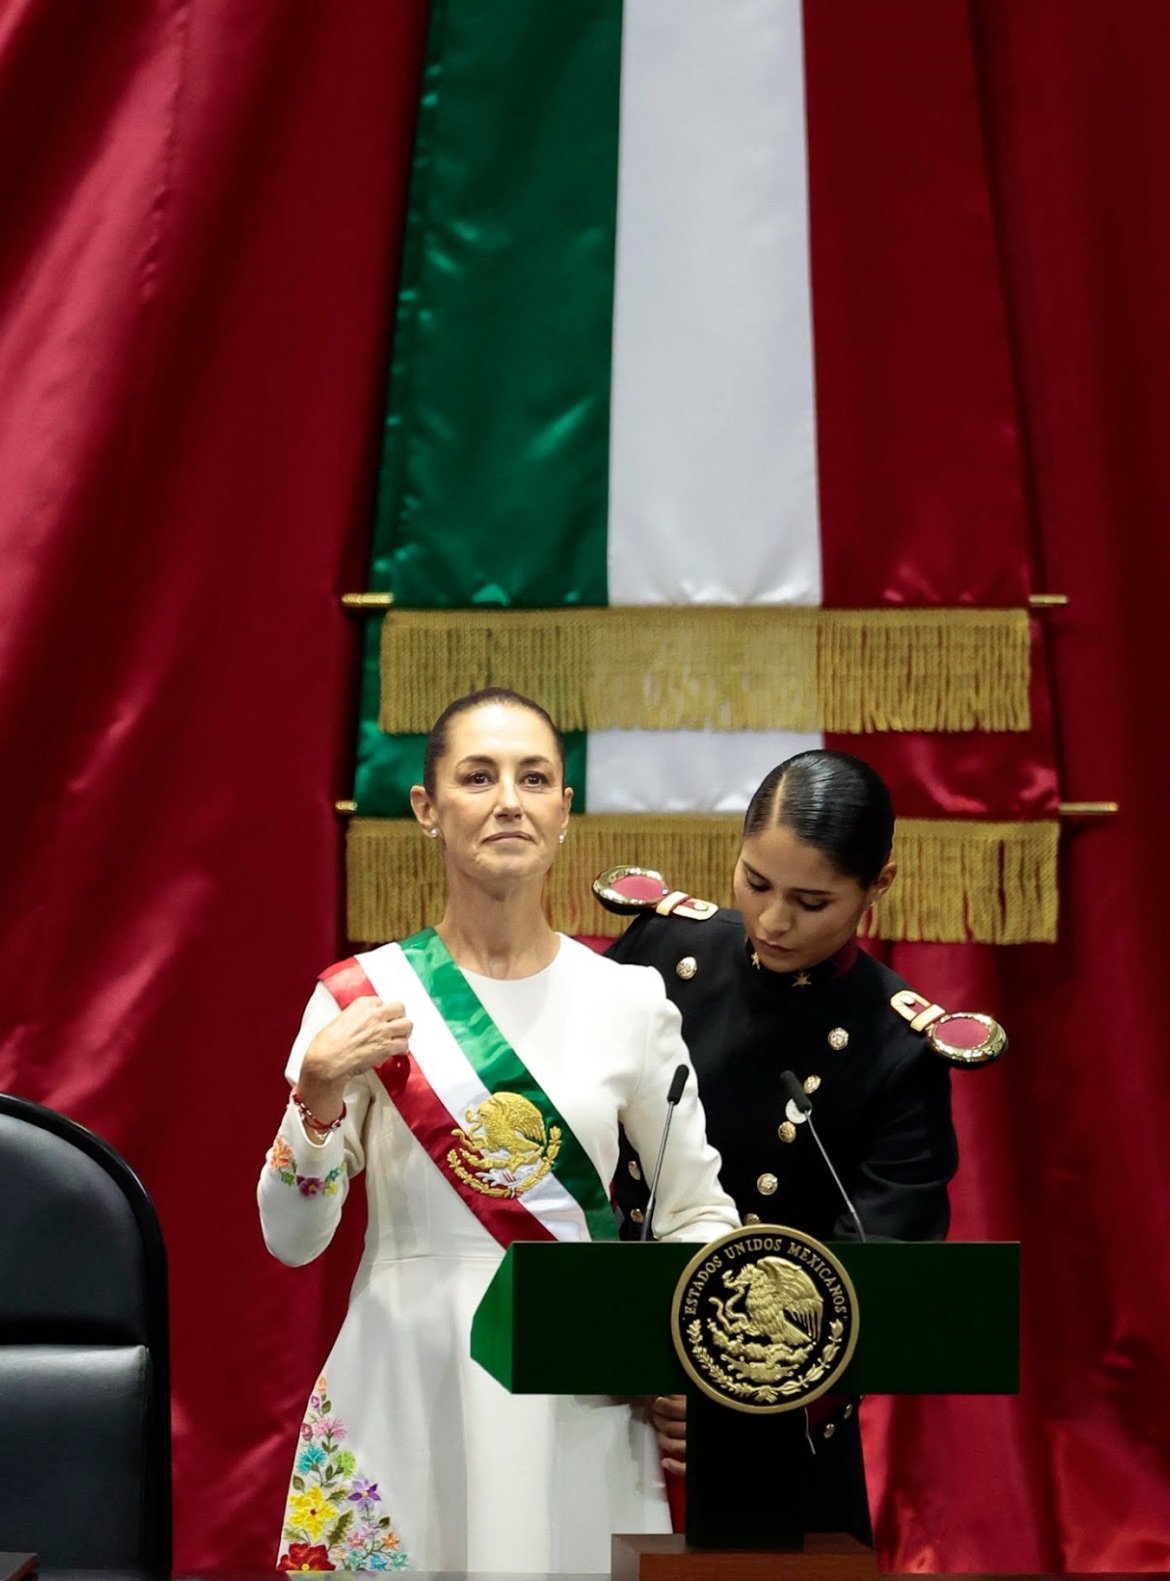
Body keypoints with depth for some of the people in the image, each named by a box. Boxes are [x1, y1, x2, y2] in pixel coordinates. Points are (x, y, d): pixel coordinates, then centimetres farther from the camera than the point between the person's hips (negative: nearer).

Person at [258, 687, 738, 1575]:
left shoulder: (630, 999, 0)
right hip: (404, 1392, -1)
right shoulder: (363, 997, -2)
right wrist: (317, 1098, -18)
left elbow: (701, 1213, 8)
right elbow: (292, 1239, -2)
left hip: (583, 1400, 1)